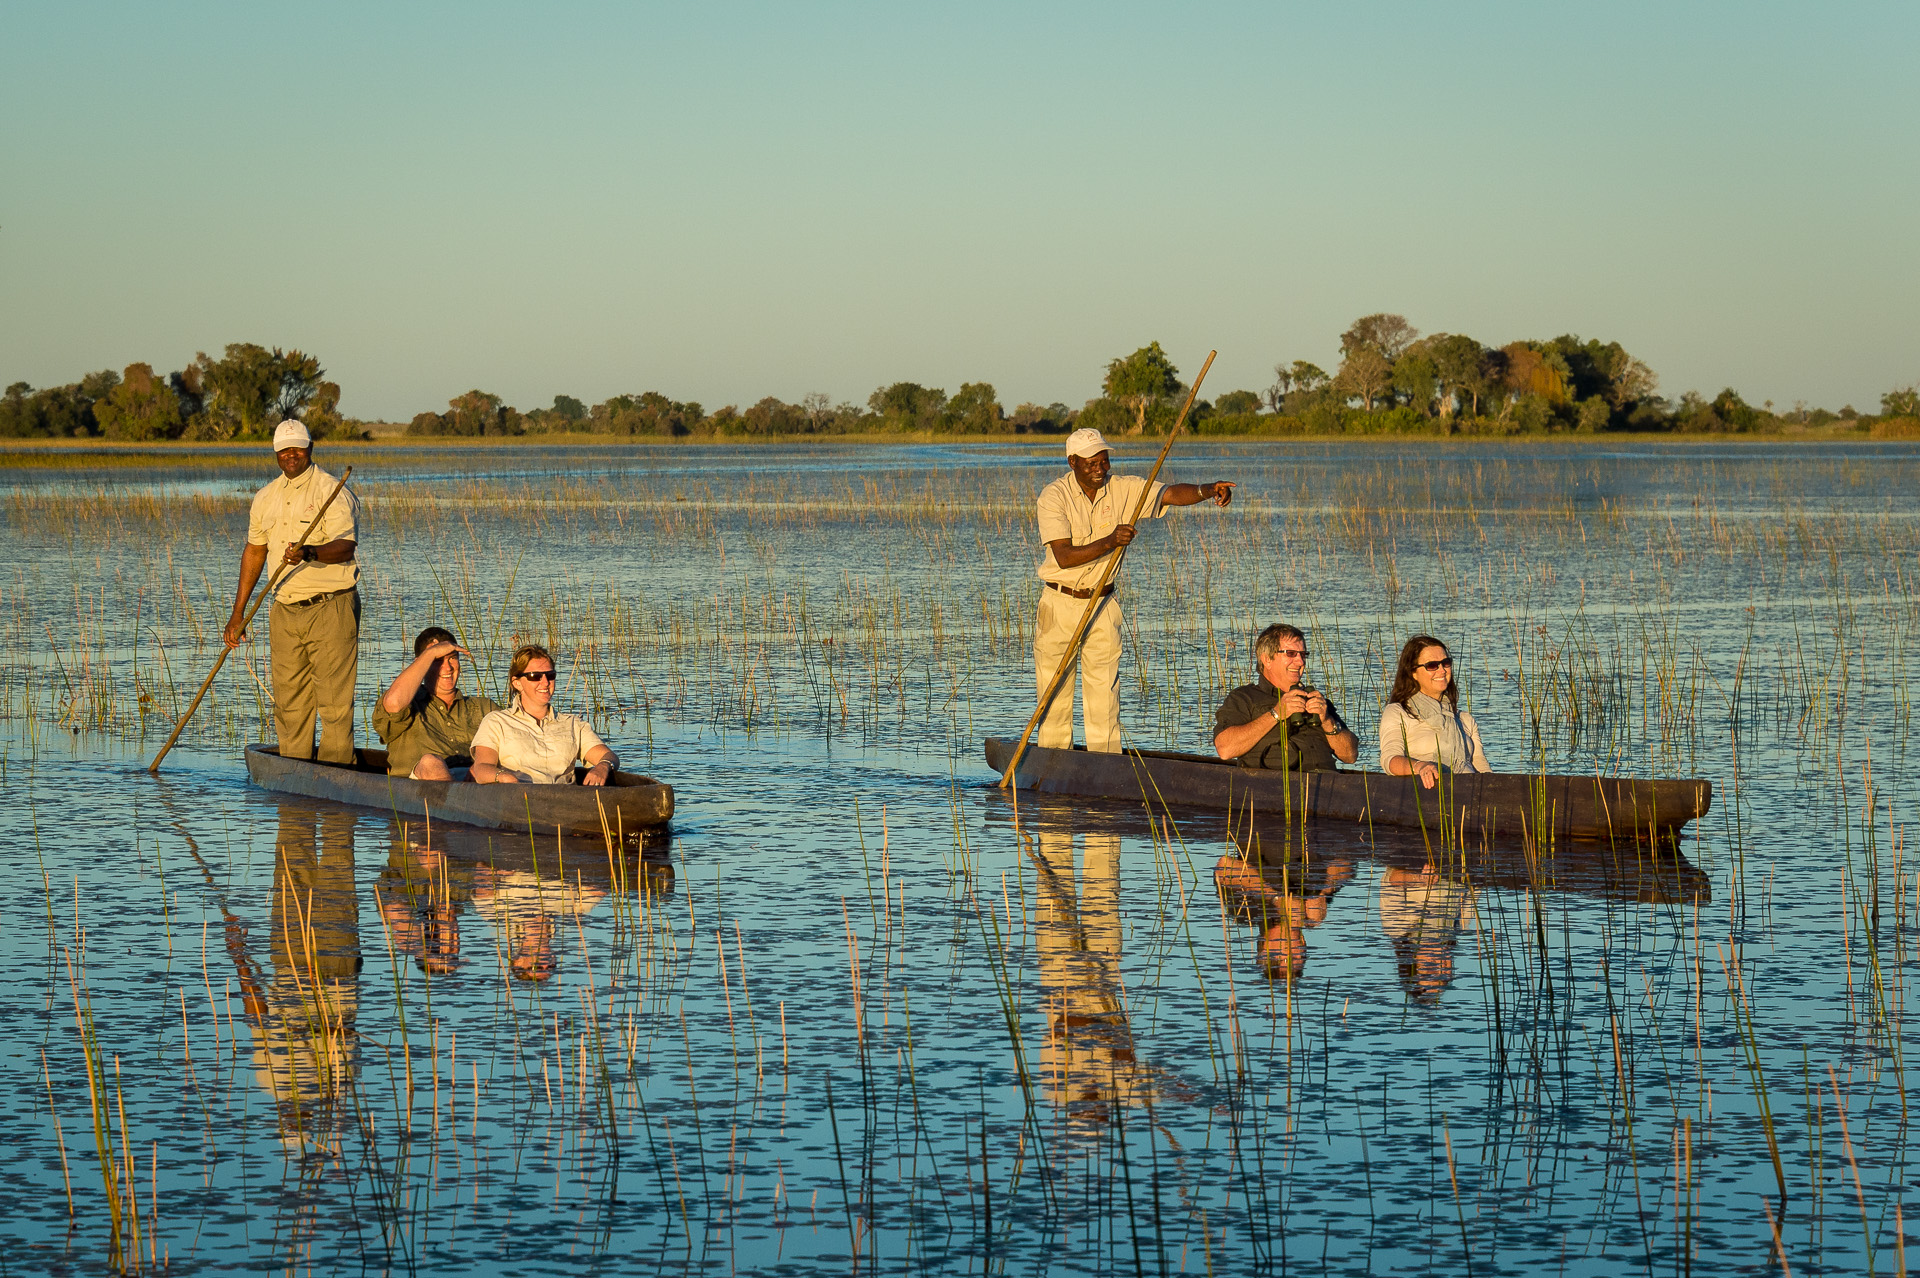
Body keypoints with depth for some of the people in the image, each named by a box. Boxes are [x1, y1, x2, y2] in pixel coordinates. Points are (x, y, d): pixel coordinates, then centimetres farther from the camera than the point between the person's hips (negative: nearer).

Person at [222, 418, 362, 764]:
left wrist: (310, 553, -36)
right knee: (288, 702, 8)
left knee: (334, 700, -7)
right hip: (285, 610, 6)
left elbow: (345, 546, -16)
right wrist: (238, 613, 18)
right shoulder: (265, 498, 14)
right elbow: (255, 550, 20)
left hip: (330, 608, -6)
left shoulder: (332, 492, -6)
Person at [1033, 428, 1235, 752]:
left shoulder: (1123, 489, -2)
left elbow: (1171, 494, -15)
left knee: (1104, 697, 0)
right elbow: (1064, 557, -21)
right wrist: (1109, 542, -33)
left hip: (1102, 605, 2)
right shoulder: (1054, 497, -12)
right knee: (1054, 696, 3)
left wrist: (1208, 490, -35)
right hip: (1060, 603, -2)